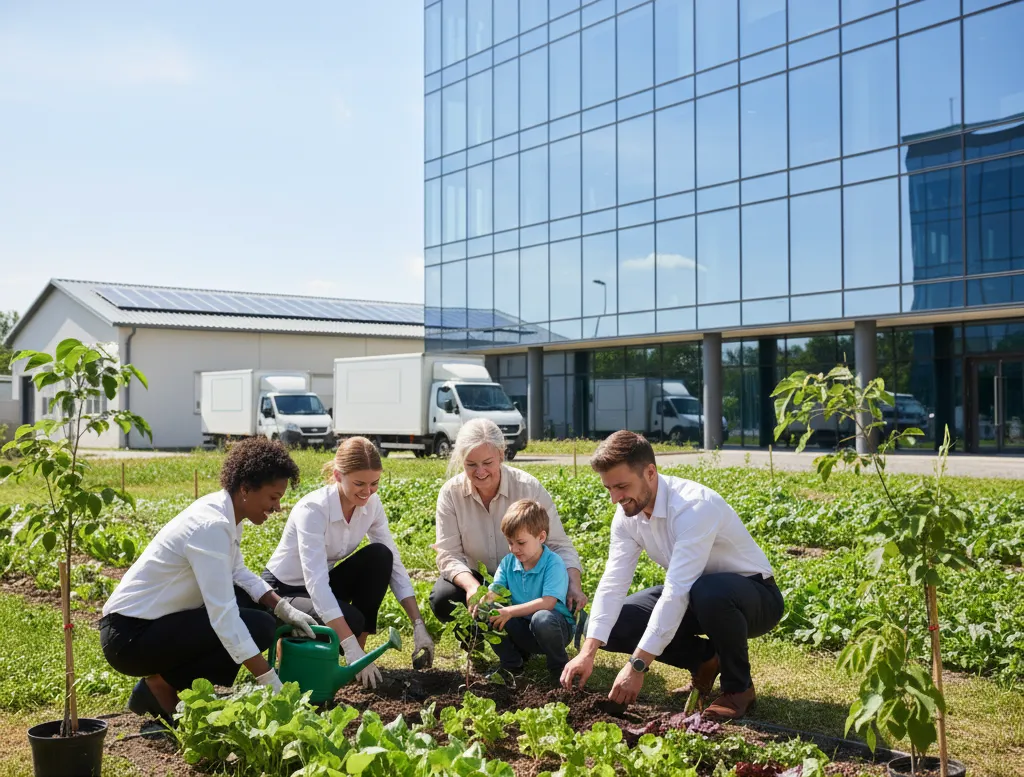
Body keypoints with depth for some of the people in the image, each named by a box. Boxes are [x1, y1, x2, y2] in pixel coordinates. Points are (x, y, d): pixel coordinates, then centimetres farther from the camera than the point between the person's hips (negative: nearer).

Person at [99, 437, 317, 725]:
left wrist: (284, 609, -1)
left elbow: (238, 574, 14)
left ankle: (166, 675, 7)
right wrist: (273, 685, -28)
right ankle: (160, 684, -4)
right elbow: (223, 617, -30)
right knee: (258, 626, -16)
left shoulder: (222, 512, 2)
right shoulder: (212, 526, -26)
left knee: (256, 603, 5)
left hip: (153, 622, 9)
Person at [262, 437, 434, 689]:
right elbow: (316, 583, -38)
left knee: (380, 556, -19)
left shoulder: (371, 504, -12)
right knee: (350, 619, -33)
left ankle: (359, 650, -8)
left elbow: (394, 564, -7)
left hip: (322, 586, 6)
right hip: (283, 591, -6)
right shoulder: (313, 509, -30)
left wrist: (418, 625, -16)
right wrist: (351, 650, -44)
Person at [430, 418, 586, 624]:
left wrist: (573, 584, -32)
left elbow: (559, 545, -14)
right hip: (476, 578, 1)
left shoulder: (529, 487, -17)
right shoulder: (451, 493, -13)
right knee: (442, 599, -31)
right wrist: (472, 586, -36)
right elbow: (448, 555, -15)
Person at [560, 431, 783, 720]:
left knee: (708, 592, -42)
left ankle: (738, 686, -13)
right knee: (612, 625, -8)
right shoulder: (627, 515, -9)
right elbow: (613, 584, -14)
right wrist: (587, 652, -26)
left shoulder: (694, 506, -33)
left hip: (754, 596, -7)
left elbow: (677, 591, -38)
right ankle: (704, 659, 11)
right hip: (693, 596, 7)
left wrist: (637, 665, -39)